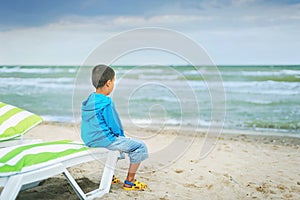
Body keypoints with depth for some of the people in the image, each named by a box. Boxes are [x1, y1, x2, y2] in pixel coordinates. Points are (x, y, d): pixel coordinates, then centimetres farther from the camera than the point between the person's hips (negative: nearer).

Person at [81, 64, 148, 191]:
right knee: (140, 147, 0)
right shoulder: (106, 103, -21)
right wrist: (121, 135, 7)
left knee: (119, 141, 36)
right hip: (105, 140, -9)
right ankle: (129, 182, 5)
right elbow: (114, 125, -15)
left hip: (89, 140, 10)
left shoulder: (88, 101, 6)